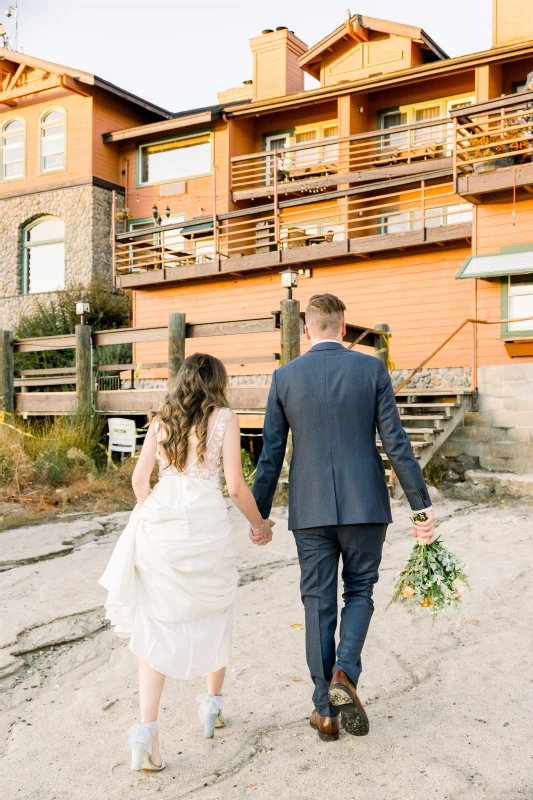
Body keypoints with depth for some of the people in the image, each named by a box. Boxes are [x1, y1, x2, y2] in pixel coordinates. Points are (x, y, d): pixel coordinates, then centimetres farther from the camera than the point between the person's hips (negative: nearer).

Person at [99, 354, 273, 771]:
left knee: (156, 624, 6)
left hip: (159, 522, 3)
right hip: (206, 521, -2)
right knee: (215, 612, 20)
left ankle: (147, 728, -4)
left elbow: (139, 479, 9)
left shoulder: (161, 420, 12)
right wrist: (259, 523, 12)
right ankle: (213, 703, 34)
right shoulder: (225, 419, 1)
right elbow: (236, 486, -4)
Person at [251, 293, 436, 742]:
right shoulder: (372, 369, -3)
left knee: (319, 604, 10)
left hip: (311, 510, 1)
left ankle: (326, 711, 17)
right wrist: (423, 505, 0)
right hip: (365, 505, 0)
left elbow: (271, 455, 1)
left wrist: (259, 515, 11)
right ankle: (344, 675, -3)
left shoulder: (285, 377, -1)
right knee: (360, 591, 18)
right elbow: (396, 444, -6)